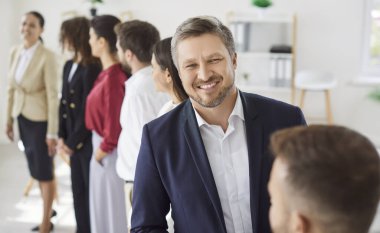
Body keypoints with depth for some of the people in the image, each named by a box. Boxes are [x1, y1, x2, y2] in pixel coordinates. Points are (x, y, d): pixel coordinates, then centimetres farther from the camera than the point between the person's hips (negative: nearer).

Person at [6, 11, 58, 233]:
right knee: (35, 168, 18)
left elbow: (53, 95, -18)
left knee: (44, 170, 3)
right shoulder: (15, 52, 4)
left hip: (40, 118, -7)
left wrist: (52, 132, -19)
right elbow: (12, 87, 12)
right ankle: (48, 209, 37)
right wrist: (9, 119, 12)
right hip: (22, 116, 7)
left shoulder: (47, 56, -17)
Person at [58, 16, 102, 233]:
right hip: (73, 139, 8)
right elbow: (64, 103, 12)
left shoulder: (92, 68, -17)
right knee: (78, 189, 16)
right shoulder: (69, 65, 10)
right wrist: (62, 136, 7)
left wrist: (74, 141, -10)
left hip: (88, 140, -8)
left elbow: (87, 109, -17)